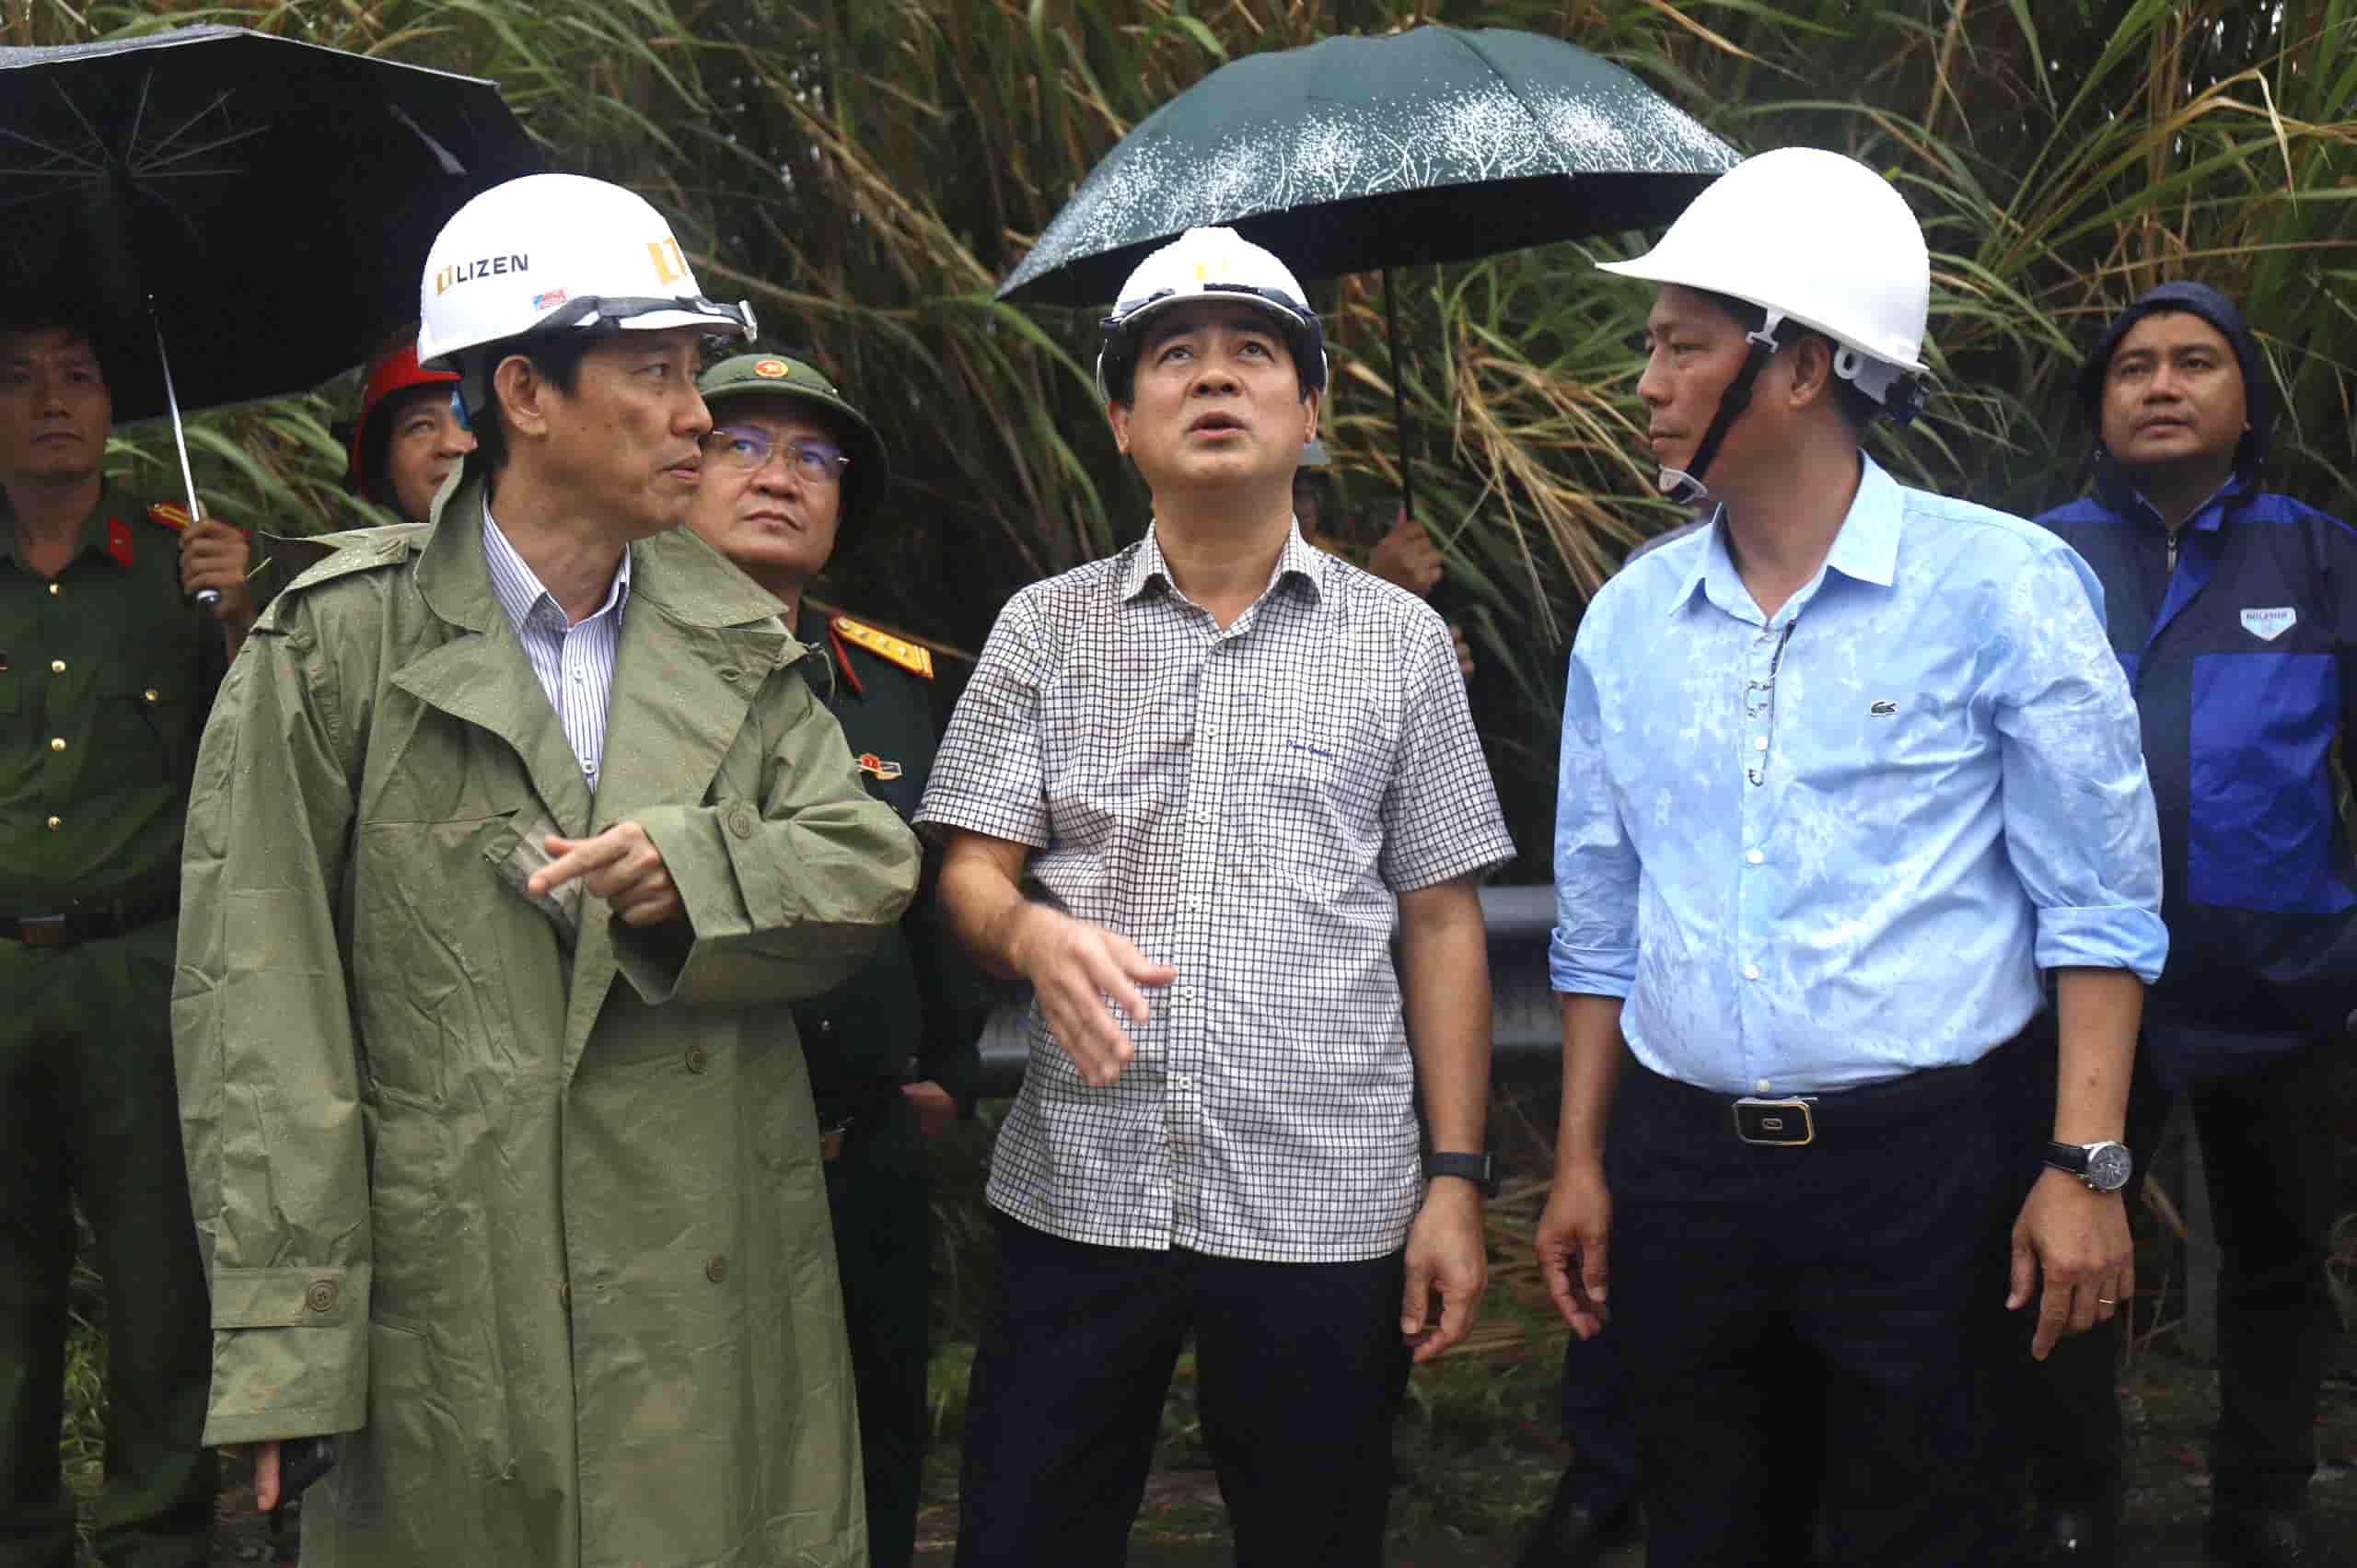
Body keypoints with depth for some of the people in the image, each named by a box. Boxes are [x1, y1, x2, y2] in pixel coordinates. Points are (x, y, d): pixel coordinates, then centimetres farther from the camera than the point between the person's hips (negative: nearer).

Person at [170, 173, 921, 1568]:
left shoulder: (739, 641, 11)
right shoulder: (338, 643, -4)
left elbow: (870, 867, 6)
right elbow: (260, 1000, -7)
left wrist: (697, 872, -16)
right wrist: (283, 1347, -11)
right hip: (449, 1327, -4)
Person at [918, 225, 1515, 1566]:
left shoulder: (1400, 639, 5)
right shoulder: (1046, 628, 7)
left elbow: (1442, 923, 6)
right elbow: (971, 869, 3)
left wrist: (1457, 1180, 0)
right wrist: (1033, 933, -20)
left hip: (1326, 1206, 0)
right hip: (1081, 1192, 1)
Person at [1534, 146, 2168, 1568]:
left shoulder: (2000, 584, -6)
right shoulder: (1631, 617, 7)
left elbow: (2098, 903, -6)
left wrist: (2086, 1166, -11)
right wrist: (1582, 1161, 11)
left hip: (1925, 1164, -4)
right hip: (1683, 1167, 4)